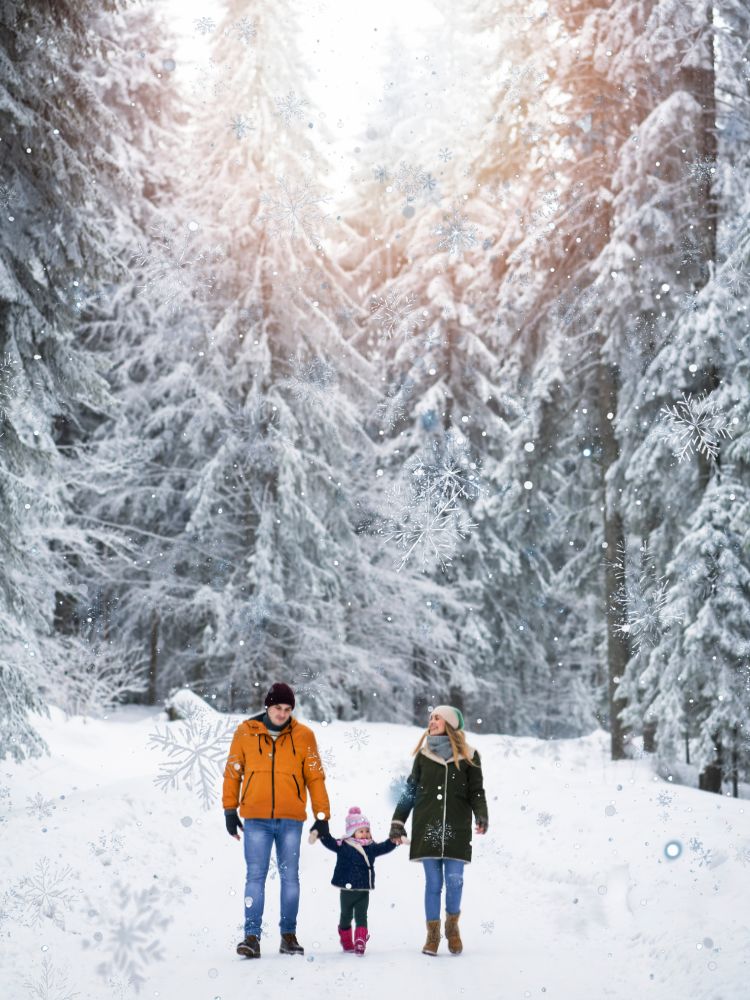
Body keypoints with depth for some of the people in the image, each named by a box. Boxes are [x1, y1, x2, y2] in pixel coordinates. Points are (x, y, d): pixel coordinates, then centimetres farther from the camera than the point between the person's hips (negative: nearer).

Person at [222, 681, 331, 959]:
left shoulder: (304, 736, 3)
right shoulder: (245, 732, 3)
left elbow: (315, 777, 6)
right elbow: (233, 772, 8)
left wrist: (322, 816, 4)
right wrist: (230, 811, 6)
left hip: (291, 820, 1)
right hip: (256, 819, -1)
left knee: (290, 876, 6)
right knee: (255, 876, -5)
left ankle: (289, 935, 15)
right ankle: (252, 936, -5)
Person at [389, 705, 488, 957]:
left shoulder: (468, 756, 5)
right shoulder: (424, 755, 10)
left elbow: (477, 792, 6)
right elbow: (410, 790, 15)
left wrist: (481, 815, -12)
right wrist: (397, 822, 12)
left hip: (456, 828, -1)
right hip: (427, 826, 1)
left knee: (454, 879, -5)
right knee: (433, 881, 0)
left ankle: (452, 925, 19)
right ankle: (432, 934, 11)